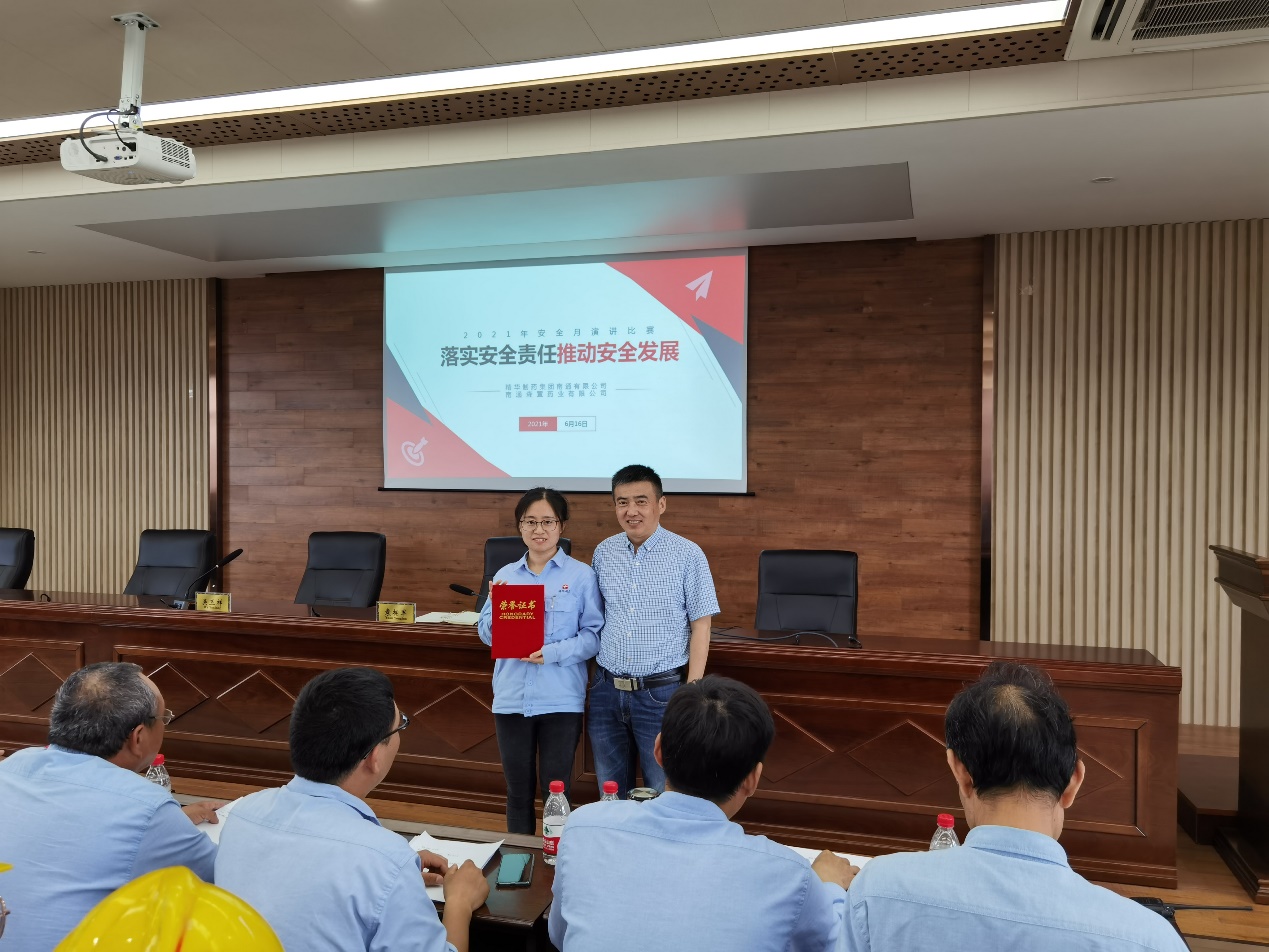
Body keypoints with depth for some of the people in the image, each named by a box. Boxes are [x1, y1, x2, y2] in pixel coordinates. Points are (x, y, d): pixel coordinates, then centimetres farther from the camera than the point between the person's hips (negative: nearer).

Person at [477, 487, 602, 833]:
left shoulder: (582, 575, -4)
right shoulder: (505, 575, 7)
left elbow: (594, 634, -7)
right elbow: (487, 635, 8)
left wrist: (553, 653, -21)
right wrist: (497, 606, -11)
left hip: (561, 699, -3)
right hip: (512, 698, 3)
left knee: (557, 790, 6)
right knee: (518, 789, 15)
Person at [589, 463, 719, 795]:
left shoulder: (687, 554, -7)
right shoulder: (603, 552, 5)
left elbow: (700, 626, -6)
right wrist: (597, 677, 7)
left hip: (661, 692, -4)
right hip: (607, 690, 4)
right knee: (611, 795, 15)